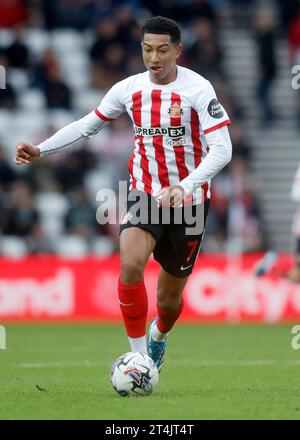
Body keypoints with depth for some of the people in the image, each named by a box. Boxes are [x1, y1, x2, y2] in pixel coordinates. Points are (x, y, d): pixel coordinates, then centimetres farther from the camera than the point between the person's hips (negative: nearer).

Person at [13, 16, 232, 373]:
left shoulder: (198, 89, -15)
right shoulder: (128, 89, -2)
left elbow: (221, 149, -21)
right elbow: (87, 125, 14)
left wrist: (183, 188, -33)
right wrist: (41, 149, 3)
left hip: (189, 200, -2)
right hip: (144, 193, 2)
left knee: (169, 297, 9)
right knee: (131, 264, -27)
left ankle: (159, 334, 46)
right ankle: (139, 355, -14)